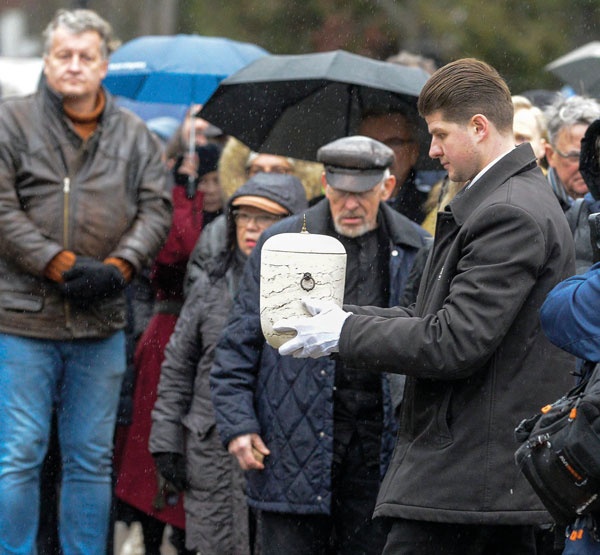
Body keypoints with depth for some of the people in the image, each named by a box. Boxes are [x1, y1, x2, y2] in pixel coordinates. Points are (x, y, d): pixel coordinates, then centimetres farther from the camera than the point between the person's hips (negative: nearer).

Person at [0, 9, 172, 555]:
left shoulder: (134, 135, 11)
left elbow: (156, 209, 7)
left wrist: (118, 267, -10)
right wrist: (63, 267, -15)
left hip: (103, 324, 4)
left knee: (92, 458, 10)